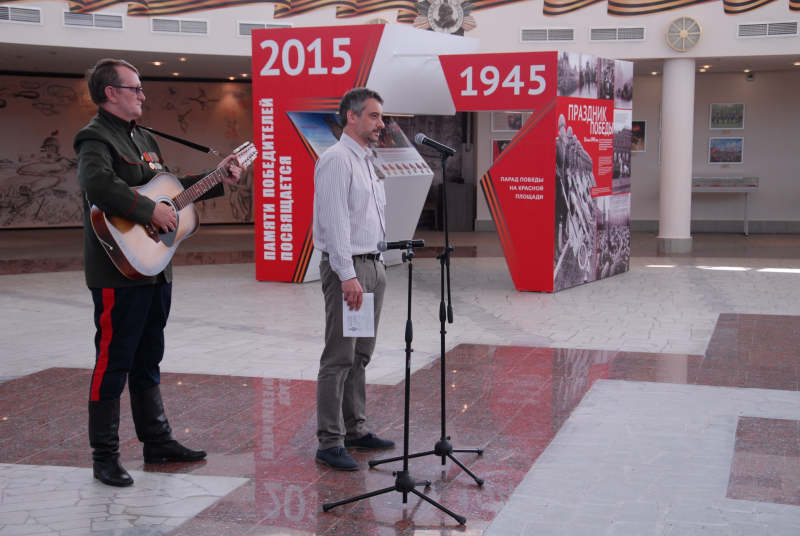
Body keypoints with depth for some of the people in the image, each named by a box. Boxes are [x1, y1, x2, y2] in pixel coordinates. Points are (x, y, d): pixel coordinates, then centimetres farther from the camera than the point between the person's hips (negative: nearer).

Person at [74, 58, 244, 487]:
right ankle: (104, 456, 7)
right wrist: (150, 210, -30)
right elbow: (98, 184, -32)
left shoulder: (142, 138, 18)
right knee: (113, 362, -2)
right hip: (120, 271, -9)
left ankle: (157, 441, 28)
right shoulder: (96, 139, -12)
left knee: (147, 360, 17)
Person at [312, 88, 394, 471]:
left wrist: (377, 265, 18)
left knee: (360, 355, 14)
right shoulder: (336, 160, -12)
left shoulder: (366, 161, 18)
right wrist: (348, 276, -25)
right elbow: (335, 222, -20)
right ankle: (330, 443, -4)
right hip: (347, 267, -10)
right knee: (339, 357, -8)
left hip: (372, 265, 10)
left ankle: (355, 429, 23)